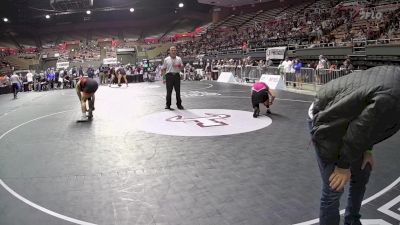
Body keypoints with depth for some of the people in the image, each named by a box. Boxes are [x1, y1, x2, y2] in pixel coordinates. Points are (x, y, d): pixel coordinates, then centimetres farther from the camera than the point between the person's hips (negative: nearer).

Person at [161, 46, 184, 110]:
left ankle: (179, 104, 15)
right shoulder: (166, 59, 6)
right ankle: (168, 105, 7)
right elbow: (164, 69, 7)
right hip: (169, 75, -2)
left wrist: (179, 66, -12)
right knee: (169, 91, -1)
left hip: (177, 75, 2)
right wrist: (164, 78, 0)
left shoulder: (179, 59, 11)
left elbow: (182, 67, 12)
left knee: (178, 91, 5)